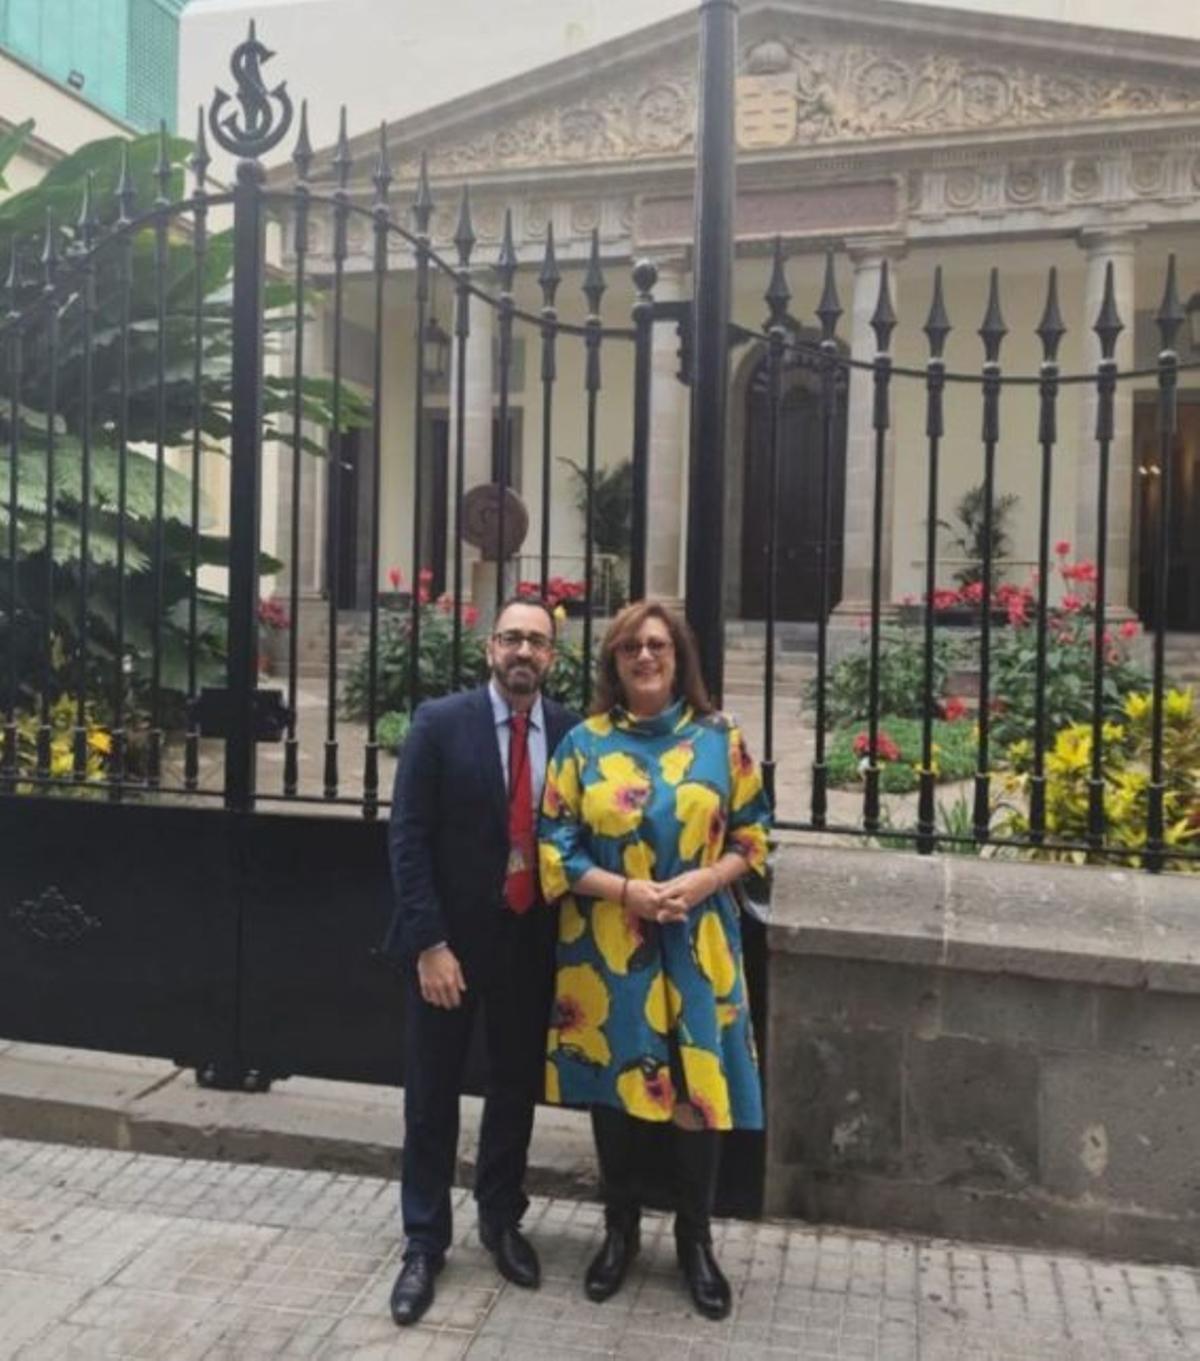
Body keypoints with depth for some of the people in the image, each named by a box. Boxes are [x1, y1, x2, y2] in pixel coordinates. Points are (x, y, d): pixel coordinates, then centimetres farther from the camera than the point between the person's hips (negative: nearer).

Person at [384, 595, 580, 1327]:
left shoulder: (573, 732, -2)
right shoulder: (441, 722, -9)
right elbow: (409, 839, -11)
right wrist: (429, 943, -16)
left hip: (533, 941, 3)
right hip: (451, 938, -2)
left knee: (517, 1087, 18)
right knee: (433, 1096, 9)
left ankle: (502, 1219, 38)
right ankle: (425, 1242, 26)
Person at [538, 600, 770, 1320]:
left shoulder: (720, 737, 1)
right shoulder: (584, 742, 1)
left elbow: (753, 835, 4)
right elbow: (555, 846, -1)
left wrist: (705, 880, -13)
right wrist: (625, 889, -15)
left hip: (698, 945, 0)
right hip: (606, 945, 1)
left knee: (698, 1086, 4)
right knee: (613, 1082, 10)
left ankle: (696, 1237, 25)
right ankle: (621, 1229, 30)